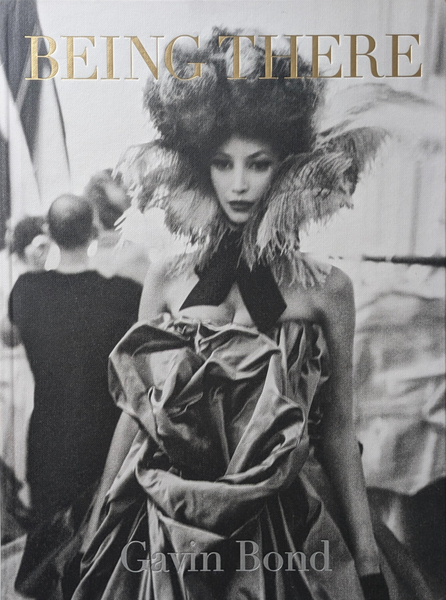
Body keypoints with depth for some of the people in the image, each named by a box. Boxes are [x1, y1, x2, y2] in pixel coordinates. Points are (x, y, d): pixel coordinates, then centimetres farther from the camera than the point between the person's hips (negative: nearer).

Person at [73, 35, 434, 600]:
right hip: (165, 536, 1)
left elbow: (338, 432, 0)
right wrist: (98, 534, 9)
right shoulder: (164, 281, 0)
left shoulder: (327, 289, -4)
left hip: (286, 538, -1)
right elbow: (134, 412, 5)